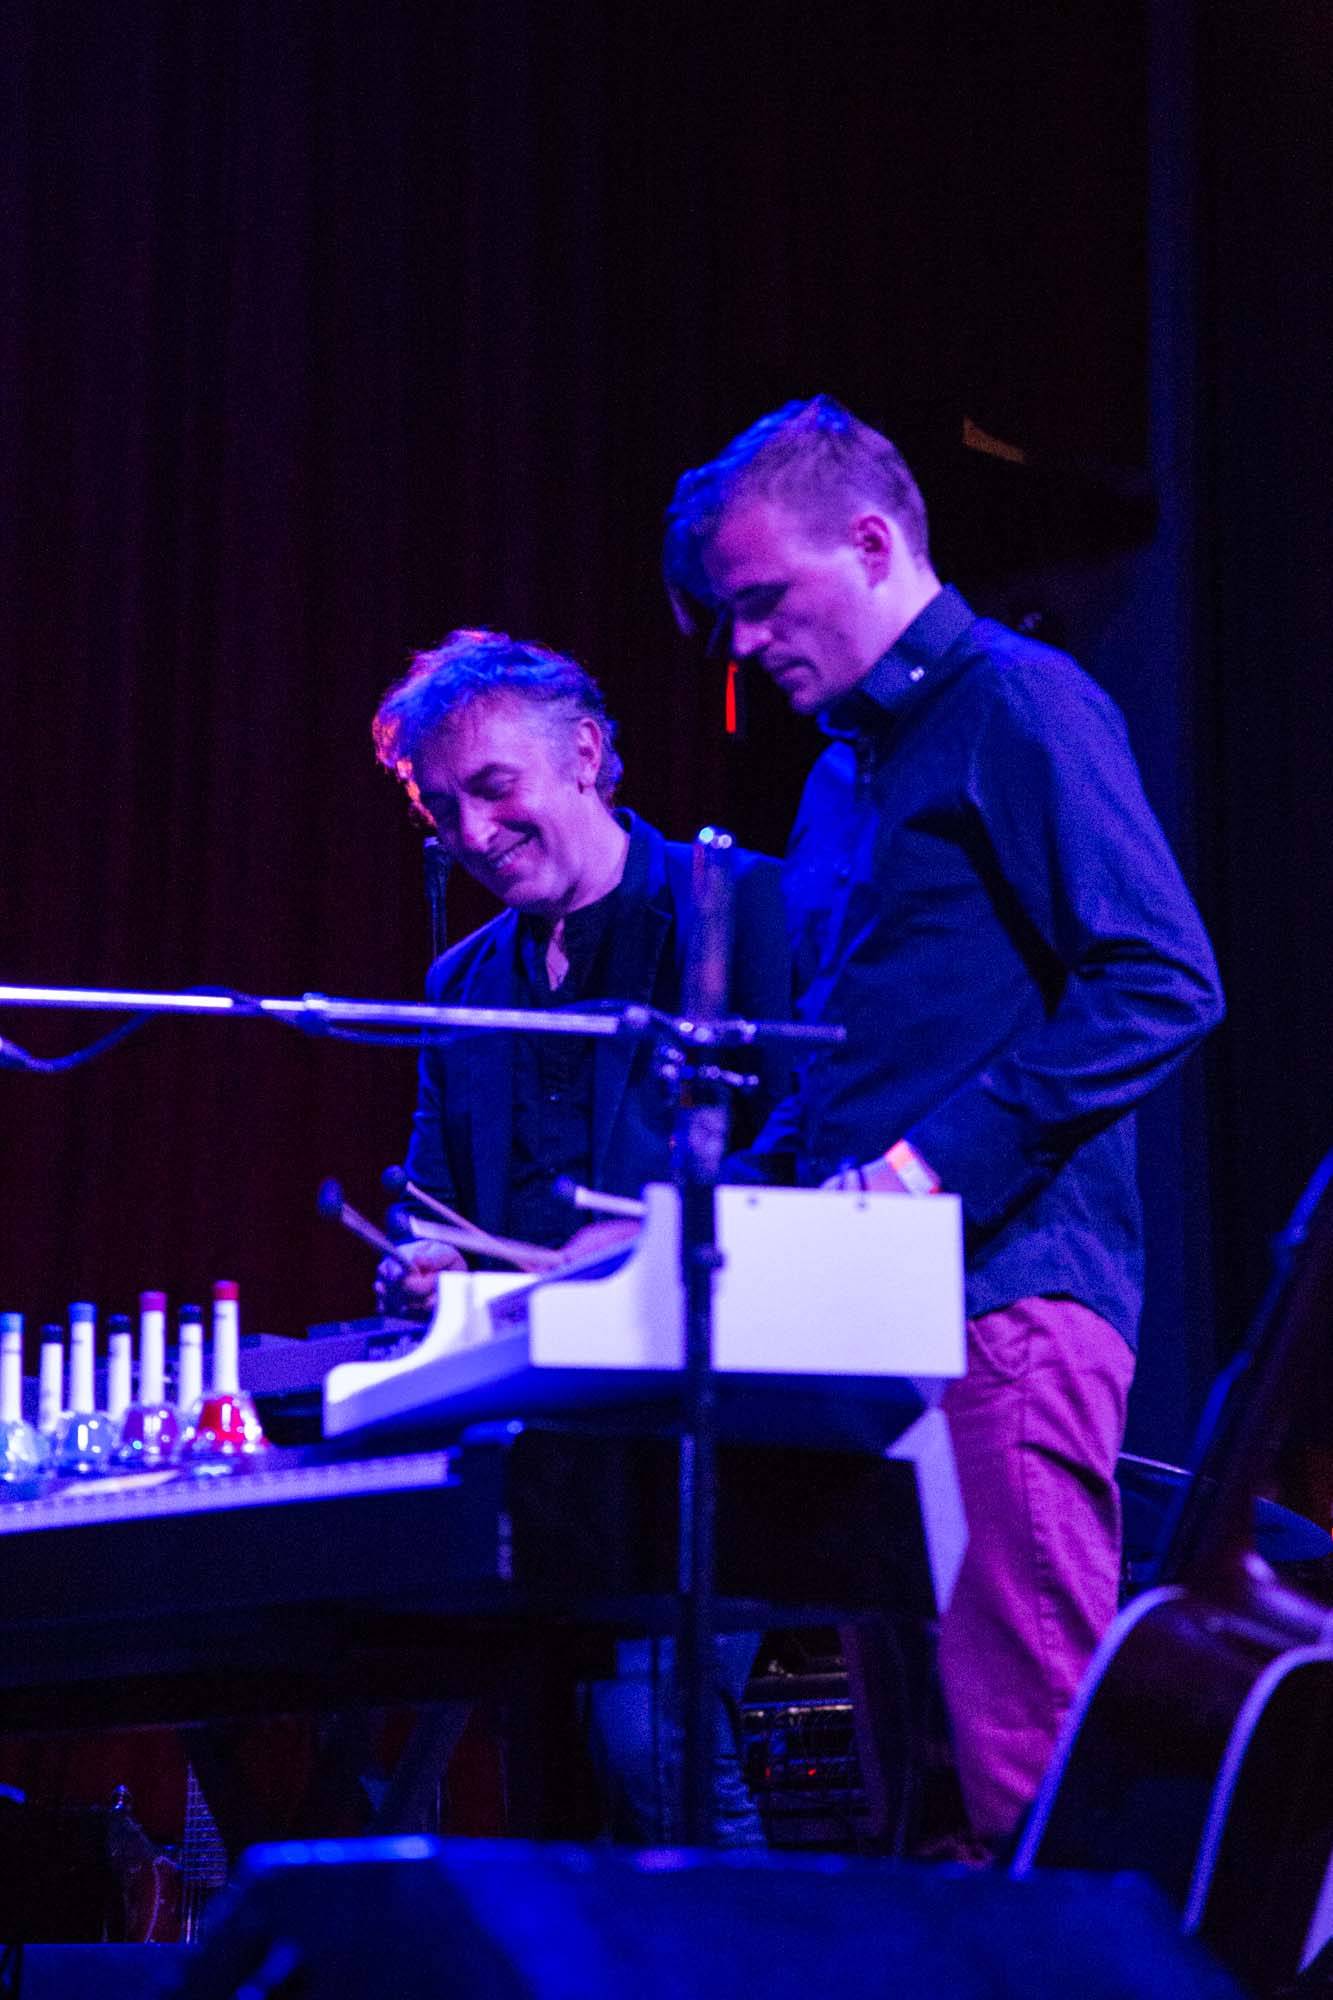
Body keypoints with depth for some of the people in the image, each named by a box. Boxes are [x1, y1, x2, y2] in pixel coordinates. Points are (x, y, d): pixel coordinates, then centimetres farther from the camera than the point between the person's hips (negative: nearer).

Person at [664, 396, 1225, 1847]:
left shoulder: (1017, 707, -4)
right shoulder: (845, 773, 23)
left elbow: (1161, 985, -14)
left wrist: (948, 1159, -19)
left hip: (1004, 1292, -9)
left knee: (1029, 1760, -12)